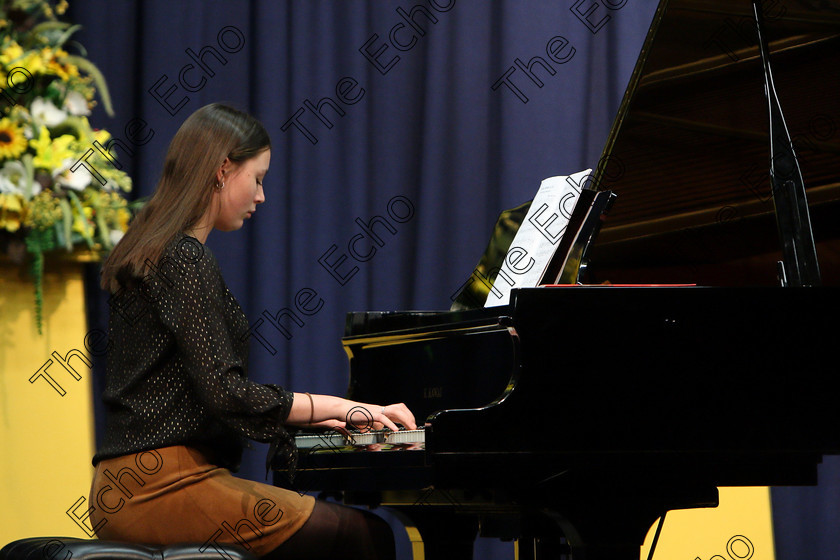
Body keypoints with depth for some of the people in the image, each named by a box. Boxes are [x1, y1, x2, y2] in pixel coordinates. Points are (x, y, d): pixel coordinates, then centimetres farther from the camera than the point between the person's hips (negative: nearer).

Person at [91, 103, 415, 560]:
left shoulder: (146, 255, 19)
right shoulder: (186, 259, -12)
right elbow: (224, 394, -18)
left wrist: (310, 412, 20)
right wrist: (341, 407, -10)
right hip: (166, 484, -10)